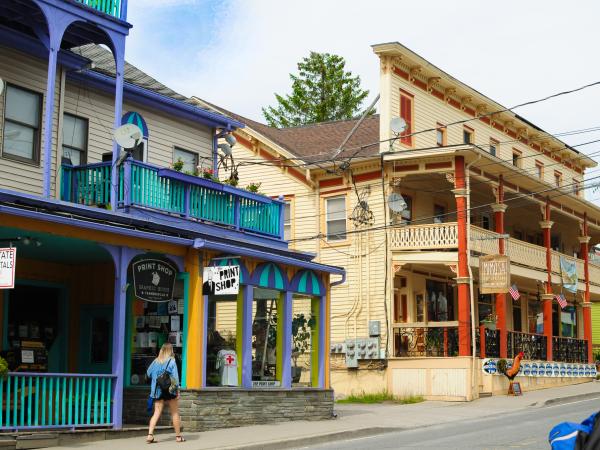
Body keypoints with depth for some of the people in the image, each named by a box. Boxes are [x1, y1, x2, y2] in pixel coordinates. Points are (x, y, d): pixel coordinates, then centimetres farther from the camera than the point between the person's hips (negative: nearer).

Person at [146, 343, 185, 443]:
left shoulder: (155, 361, 5)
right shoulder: (171, 361, -7)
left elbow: (148, 373, 15)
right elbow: (175, 377, -10)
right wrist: (177, 390, -5)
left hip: (157, 391, 3)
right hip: (169, 390, -3)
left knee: (157, 413, 3)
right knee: (175, 413, 8)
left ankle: (150, 435, -11)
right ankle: (178, 436, 16)